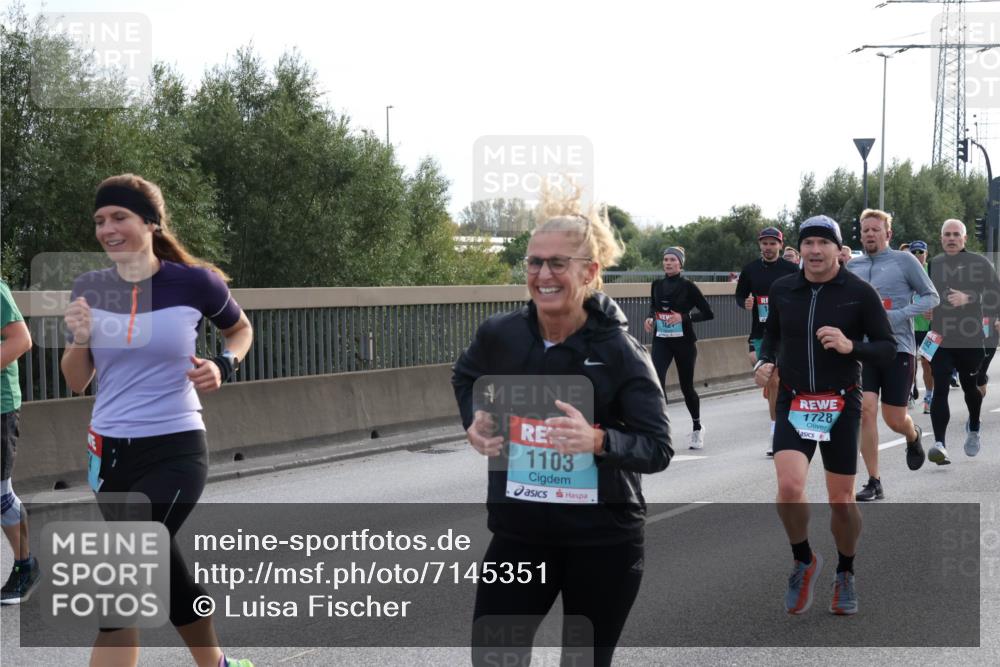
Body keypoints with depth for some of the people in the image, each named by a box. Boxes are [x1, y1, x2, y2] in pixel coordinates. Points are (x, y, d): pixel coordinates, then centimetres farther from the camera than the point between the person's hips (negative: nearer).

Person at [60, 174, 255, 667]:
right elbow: (77, 382, 7)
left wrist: (223, 365, -8)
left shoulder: (194, 282, -9)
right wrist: (79, 340, -12)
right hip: (109, 455, 5)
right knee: (163, 571, 18)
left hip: (175, 453, -5)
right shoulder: (89, 289, 0)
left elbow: (241, 330, 11)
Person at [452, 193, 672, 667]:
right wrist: (474, 422, -1)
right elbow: (466, 376, 18)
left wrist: (598, 440, -34)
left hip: (603, 539, -2)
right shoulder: (500, 335, -5)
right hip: (519, 530, 3)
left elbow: (658, 448, -16)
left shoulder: (620, 352, -15)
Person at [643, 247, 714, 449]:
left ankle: (697, 427, 33)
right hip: (661, 341, 3)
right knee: (657, 381, -18)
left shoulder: (687, 286, -8)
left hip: (684, 341, -3)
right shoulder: (657, 285, 4)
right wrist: (650, 317, 1)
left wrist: (684, 317, -19)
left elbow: (708, 313, -7)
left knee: (686, 386, 9)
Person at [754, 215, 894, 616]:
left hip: (841, 405, -1)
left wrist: (851, 346, -21)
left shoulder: (860, 293, -6)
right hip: (793, 403, 1)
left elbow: (888, 346, -3)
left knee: (842, 501, 6)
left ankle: (845, 575, 32)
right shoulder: (782, 289, 2)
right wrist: (765, 361, 1)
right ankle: (804, 562, 9)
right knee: (789, 488, -18)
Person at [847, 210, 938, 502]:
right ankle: (874, 483, -3)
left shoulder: (904, 260, -2)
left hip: (897, 348, -3)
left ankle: (913, 437, 42)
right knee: (865, 411, -12)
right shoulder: (852, 266, 9)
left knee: (894, 419, 3)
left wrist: (897, 316, -14)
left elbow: (931, 296, -2)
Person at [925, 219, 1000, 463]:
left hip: (971, 340, -2)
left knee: (970, 387, 13)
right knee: (940, 389, -11)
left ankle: (973, 428, 43)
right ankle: (940, 444, -16)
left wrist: (968, 299, -19)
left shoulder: (980, 263, -2)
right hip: (940, 339, 2)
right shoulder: (933, 264, 10)